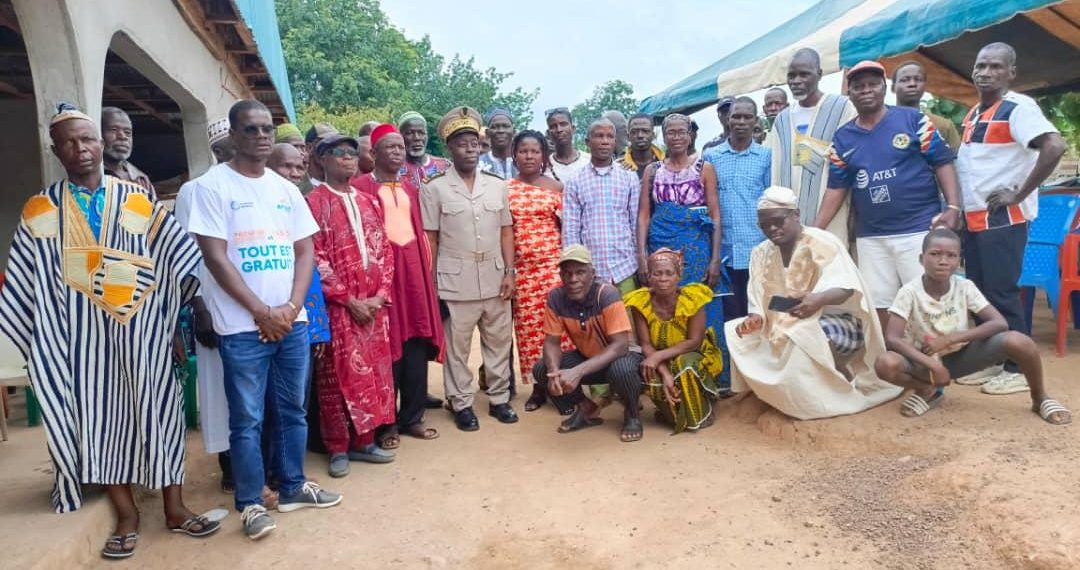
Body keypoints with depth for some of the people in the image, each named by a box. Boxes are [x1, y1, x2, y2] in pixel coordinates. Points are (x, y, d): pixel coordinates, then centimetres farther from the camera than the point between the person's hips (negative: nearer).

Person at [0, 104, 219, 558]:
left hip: (141, 331, 0)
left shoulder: (138, 200, 4)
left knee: (157, 411, 4)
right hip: (82, 336, 1)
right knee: (99, 417, 5)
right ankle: (126, 516, 18)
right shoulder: (40, 210, 5)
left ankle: (175, 509, 16)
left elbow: (183, 255, 1)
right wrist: (38, 342, 1)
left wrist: (197, 303, -11)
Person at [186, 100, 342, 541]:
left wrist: (292, 306, -6)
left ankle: (293, 487, 29)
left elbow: (305, 251, 8)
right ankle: (250, 503, 18)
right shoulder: (212, 186, -5)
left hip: (292, 321, 5)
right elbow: (215, 259, -10)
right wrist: (262, 312, -12)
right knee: (247, 419, 4)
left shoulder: (286, 189, 10)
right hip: (243, 326, -5)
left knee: (292, 410, 14)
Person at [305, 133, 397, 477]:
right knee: (339, 375, 1)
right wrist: (349, 300, -13)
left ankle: (363, 441, 21)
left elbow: (384, 251, 11)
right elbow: (316, 258, -11)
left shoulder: (369, 202, 14)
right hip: (337, 305, -5)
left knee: (374, 372, 9)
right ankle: (338, 448, 13)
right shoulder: (313, 203, -4)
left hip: (375, 304, 6)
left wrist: (381, 294, -3)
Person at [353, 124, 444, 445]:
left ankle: (412, 417, 20)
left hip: (414, 270, 6)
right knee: (387, 347, -1)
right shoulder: (360, 187, -3)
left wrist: (426, 268, 11)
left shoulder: (410, 189, 17)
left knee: (417, 345, 7)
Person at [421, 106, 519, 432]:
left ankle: (499, 399, 26)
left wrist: (509, 272, 2)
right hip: (455, 283, -3)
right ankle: (461, 404, 20)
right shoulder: (434, 189, -3)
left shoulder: (497, 186, 8)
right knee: (457, 347, 6)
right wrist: (430, 283, -5)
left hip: (494, 280, 3)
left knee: (499, 343, 11)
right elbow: (429, 240, -2)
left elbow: (506, 231, 9)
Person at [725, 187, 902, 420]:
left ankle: (842, 380, -7)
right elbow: (759, 304, 0)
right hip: (786, 330, 6)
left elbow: (845, 288, -25)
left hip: (838, 321, -6)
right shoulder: (760, 254, 3)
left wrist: (819, 299, -47)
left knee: (808, 336, -39)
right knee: (738, 337, -12)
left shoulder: (822, 242, -14)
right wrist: (756, 320, -23)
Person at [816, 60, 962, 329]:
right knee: (878, 307, 8)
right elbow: (836, 188, 9)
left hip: (919, 229, -3)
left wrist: (953, 208, -13)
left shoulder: (912, 119, 1)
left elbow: (942, 163, -1)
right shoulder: (842, 138, 9)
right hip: (870, 237, 3)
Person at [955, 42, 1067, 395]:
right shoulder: (973, 114, 14)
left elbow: (1054, 147, -26)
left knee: (1001, 293, -4)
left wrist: (1019, 194, -21)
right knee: (978, 291, 13)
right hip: (973, 217, 9)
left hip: (1002, 218, -9)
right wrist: (958, 207, 12)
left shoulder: (1018, 108, -12)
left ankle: (1018, 369, 6)